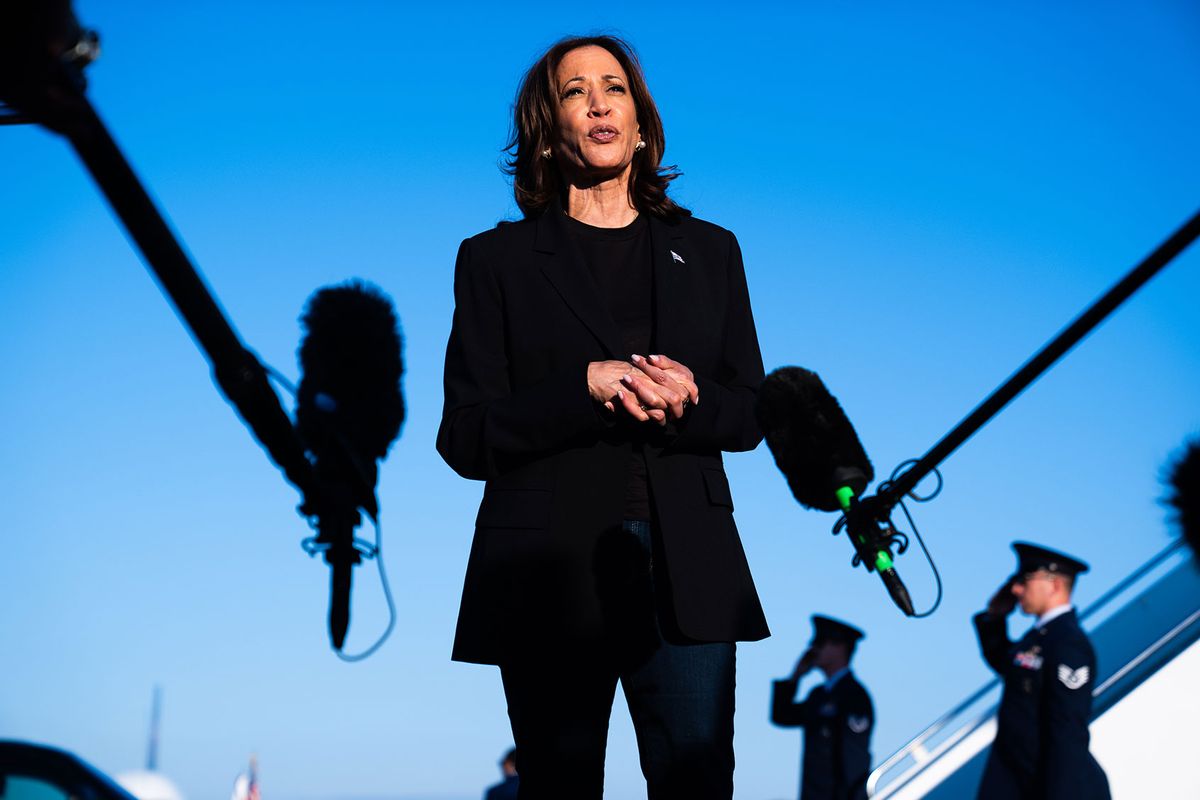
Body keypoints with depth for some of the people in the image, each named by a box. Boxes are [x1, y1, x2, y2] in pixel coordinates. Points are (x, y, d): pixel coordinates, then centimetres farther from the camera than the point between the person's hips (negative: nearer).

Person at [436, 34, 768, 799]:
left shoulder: (709, 251, 14)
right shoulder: (498, 260, 5)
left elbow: (748, 415, 11)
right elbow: (466, 437, -1)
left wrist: (681, 401, -12)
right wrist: (585, 388, -17)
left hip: (686, 571, 2)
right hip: (551, 572, -2)